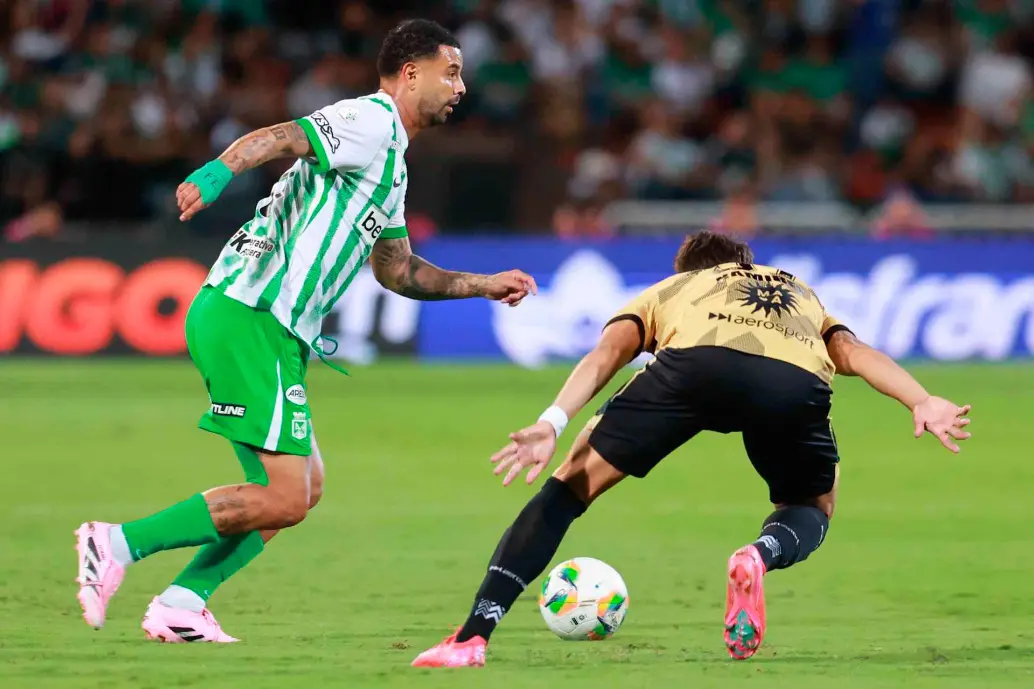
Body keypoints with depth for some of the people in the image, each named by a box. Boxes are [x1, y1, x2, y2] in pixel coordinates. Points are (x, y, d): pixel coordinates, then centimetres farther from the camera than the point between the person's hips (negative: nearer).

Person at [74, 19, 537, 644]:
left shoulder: (392, 164, 24)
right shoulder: (370, 122, -6)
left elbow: (399, 271, 35)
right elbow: (278, 138, -24)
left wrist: (486, 285, 34)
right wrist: (217, 173, -43)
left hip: (270, 331, 10)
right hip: (250, 318, -10)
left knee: (304, 486, 13)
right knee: (284, 500, -12)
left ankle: (181, 604, 7)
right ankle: (120, 543, -9)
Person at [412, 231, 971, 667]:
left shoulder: (667, 290, 40)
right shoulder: (801, 294, 46)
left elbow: (607, 352, 19)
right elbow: (853, 352, 25)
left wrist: (553, 423, 6)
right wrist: (921, 403, 10)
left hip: (696, 363, -1)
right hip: (797, 382, 1)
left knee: (576, 481, 14)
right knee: (812, 507, 30)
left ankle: (471, 638, 3)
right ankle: (763, 554, -7)